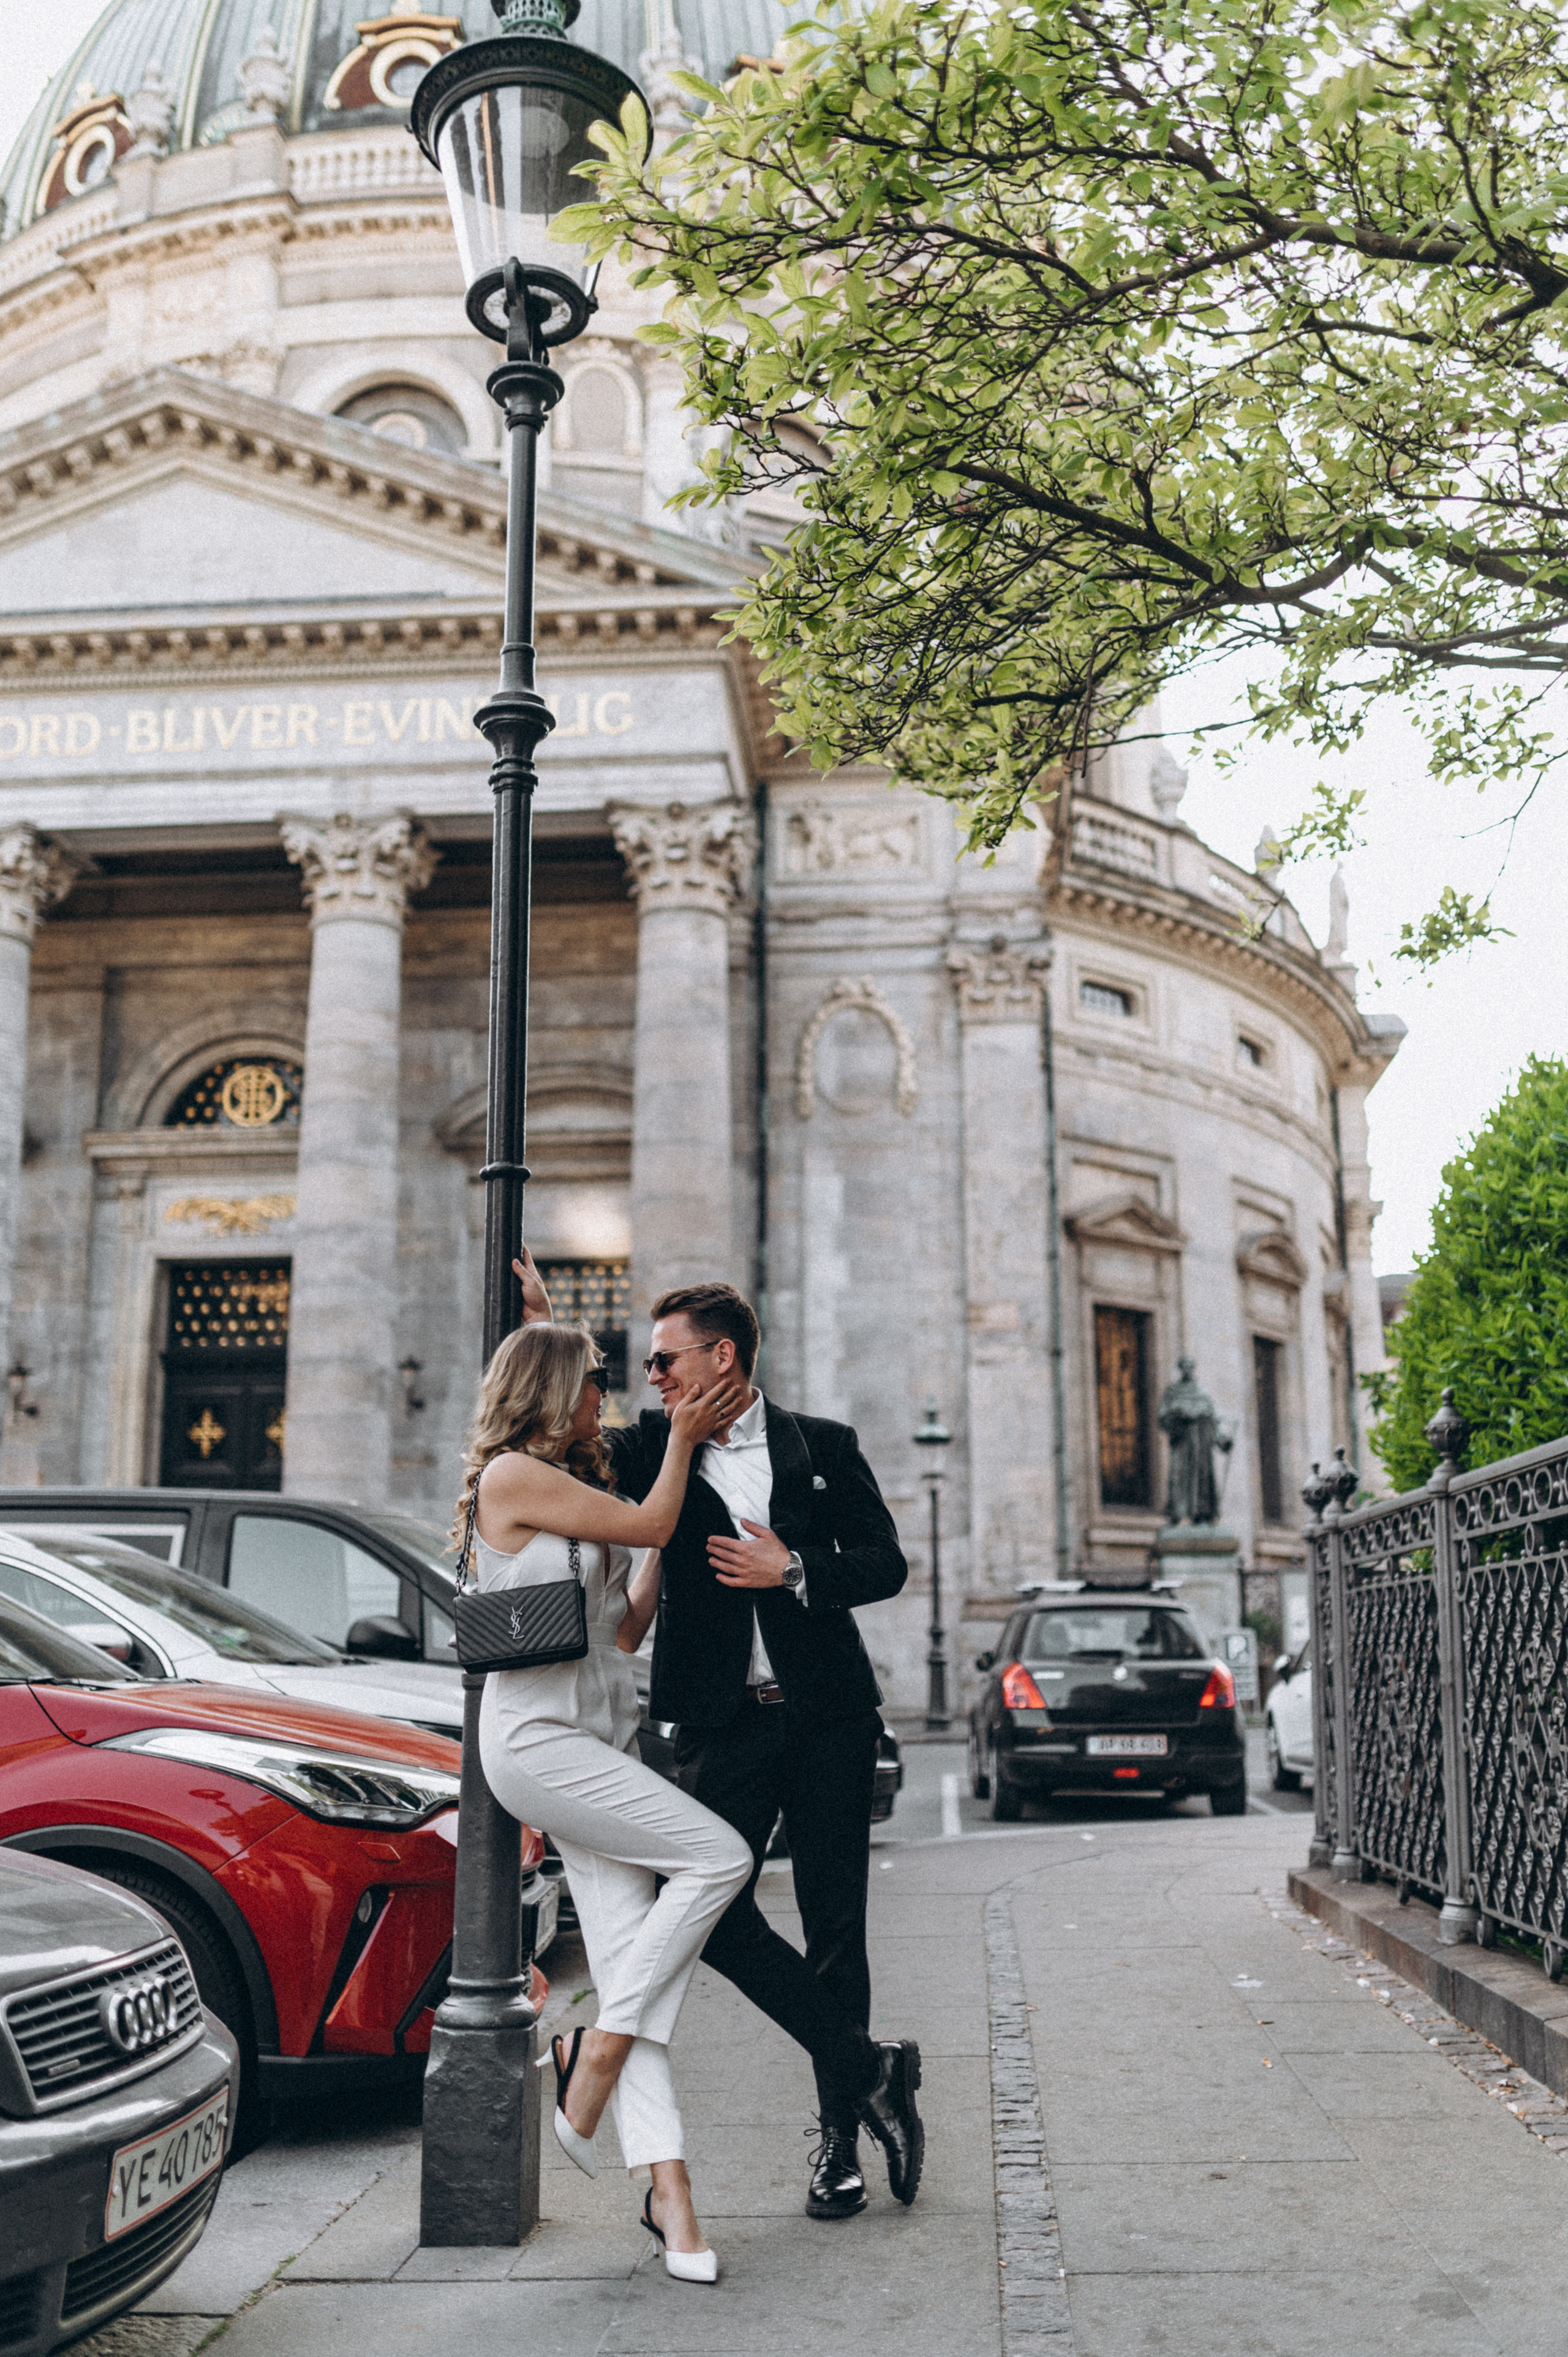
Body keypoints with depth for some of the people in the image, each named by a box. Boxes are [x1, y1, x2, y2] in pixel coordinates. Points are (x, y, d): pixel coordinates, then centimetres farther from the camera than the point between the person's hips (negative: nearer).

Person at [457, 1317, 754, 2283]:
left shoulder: (574, 1484, 20)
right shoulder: (511, 1476, -8)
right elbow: (648, 1525, -6)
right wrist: (683, 1439, 6)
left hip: (602, 1739, 8)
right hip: (538, 1738, -8)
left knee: (629, 1960, -1)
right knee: (719, 1855, -15)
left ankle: (670, 2192, -4)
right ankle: (593, 2054, -2)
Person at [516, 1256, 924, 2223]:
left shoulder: (823, 1446, 4)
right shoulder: (657, 1446, 7)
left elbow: (886, 1561, 5)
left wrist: (795, 1572, -10)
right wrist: (542, 1327, -9)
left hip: (827, 1715, -1)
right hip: (724, 1720, 2)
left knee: (834, 1925, 4)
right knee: (712, 1909, -9)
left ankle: (841, 2133, 20)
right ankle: (872, 2071, 6)